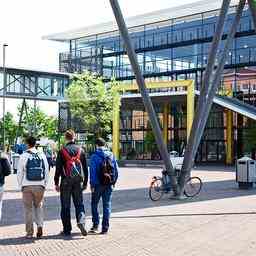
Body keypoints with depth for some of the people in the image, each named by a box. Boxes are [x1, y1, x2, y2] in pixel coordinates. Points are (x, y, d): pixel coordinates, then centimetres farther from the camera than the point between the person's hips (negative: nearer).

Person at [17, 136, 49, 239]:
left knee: (28, 209, 6)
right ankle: (40, 225, -4)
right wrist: (44, 184, 14)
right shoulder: (42, 155, 3)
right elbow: (46, 172, 6)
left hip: (27, 186, -2)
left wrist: (21, 185, 7)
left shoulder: (24, 156, -5)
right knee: (38, 206, 15)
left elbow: (20, 172, -2)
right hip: (39, 186, 2)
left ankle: (29, 232, 9)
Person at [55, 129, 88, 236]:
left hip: (66, 182, -2)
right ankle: (81, 221, -15)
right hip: (78, 182, 2)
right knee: (79, 204, 10)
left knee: (65, 206, 6)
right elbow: (85, 168, 8)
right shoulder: (80, 150, 5)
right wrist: (85, 182, 15)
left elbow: (58, 168, -5)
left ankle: (67, 230, 8)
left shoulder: (62, 151, -5)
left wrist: (56, 183, 1)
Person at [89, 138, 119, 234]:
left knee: (94, 204, 13)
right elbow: (116, 170, 7)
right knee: (107, 205, 7)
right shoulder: (111, 155, 5)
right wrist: (113, 182, 15)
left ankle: (95, 224, 7)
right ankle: (105, 227, 7)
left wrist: (92, 184, -8)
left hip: (98, 184, -3)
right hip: (109, 184, 3)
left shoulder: (94, 156, -7)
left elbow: (92, 171, -11)